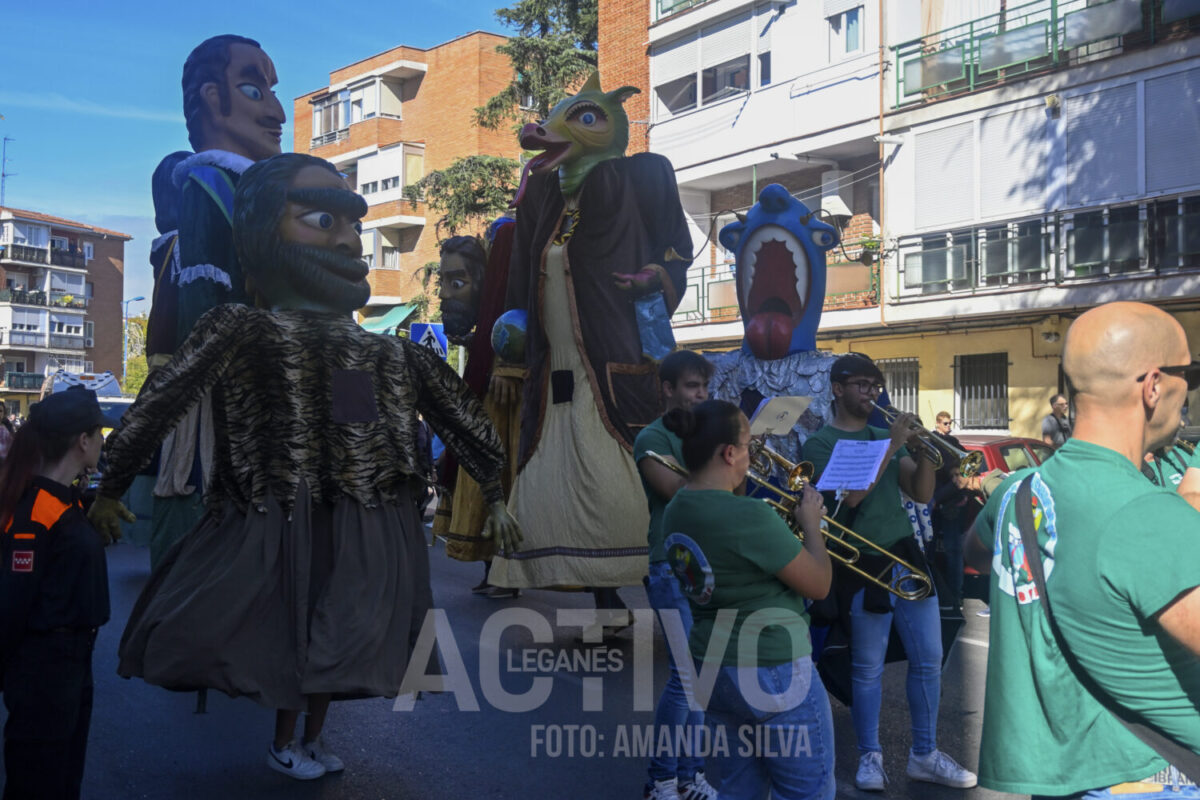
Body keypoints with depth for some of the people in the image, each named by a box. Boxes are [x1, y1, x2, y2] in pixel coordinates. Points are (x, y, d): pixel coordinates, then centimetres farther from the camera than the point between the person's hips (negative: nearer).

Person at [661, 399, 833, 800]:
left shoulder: (676, 511, 0)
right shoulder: (749, 515, -25)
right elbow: (819, 585, -15)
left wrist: (785, 522, 10)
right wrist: (811, 523, -1)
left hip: (711, 665, 8)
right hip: (772, 672, -8)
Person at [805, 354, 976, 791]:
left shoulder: (885, 435, 14)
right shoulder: (820, 443, -4)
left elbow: (921, 494, 8)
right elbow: (852, 494, -19)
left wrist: (925, 450, -9)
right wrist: (891, 445, -18)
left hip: (907, 554, 6)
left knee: (928, 659, 9)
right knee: (868, 668, 3)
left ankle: (924, 754, 21)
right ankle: (870, 756, 18)